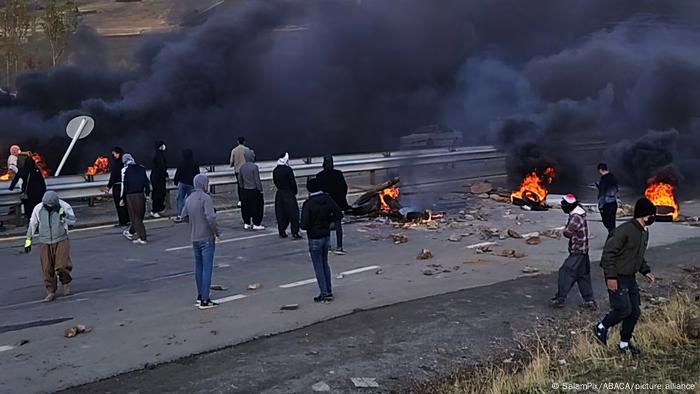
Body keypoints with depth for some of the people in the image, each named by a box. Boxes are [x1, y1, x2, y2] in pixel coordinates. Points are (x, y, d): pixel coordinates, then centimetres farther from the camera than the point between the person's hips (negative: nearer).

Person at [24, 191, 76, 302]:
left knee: (62, 266, -15)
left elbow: (72, 221, -7)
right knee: (47, 269, 1)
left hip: (61, 241, -2)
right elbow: (32, 225, 9)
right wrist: (28, 239, 12)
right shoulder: (38, 209, -4)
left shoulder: (64, 206, -10)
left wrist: (63, 215, -23)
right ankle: (51, 292, 17)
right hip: (45, 243, 2)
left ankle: (66, 282, 16)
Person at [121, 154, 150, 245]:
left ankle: (142, 238, -2)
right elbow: (146, 182, 9)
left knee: (135, 217, 2)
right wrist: (147, 193, 17)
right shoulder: (141, 168, 9)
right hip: (141, 194, 4)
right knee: (139, 215, 18)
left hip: (131, 196, -4)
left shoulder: (125, 170, -4)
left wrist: (123, 198, 0)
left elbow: (124, 184, -6)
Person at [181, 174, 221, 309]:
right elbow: (211, 217, -25)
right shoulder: (205, 198, -16)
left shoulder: (189, 199, 7)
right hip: (207, 238, -7)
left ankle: (200, 296, 27)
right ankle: (205, 300, -1)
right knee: (207, 268, -2)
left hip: (195, 239, 7)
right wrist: (217, 232, -12)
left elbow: (184, 216, 15)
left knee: (198, 267, 17)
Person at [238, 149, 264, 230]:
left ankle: (246, 223, 18)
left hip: (244, 191, 6)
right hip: (254, 190, -6)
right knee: (257, 207, 6)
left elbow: (240, 179, 8)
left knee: (245, 207, 14)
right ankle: (256, 224, 9)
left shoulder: (242, 167, 1)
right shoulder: (254, 167, -17)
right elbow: (257, 180, -14)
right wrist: (260, 190, -5)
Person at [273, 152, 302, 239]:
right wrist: (295, 192, 1)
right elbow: (293, 182, -12)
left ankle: (282, 231, 15)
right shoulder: (288, 169, -14)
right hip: (289, 193, -6)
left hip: (279, 194, 6)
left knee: (280, 213, 12)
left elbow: (275, 182, 12)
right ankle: (295, 233, -4)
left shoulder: (275, 170, 4)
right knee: (293, 213, -1)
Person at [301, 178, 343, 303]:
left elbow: (304, 225, -23)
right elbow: (339, 215, -1)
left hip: (314, 239, -6)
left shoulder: (308, 204, -19)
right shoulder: (327, 199, -2)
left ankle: (325, 294, 9)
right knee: (325, 264, 19)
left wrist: (305, 226, -1)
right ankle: (329, 291, 25)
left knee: (318, 266, 5)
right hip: (326, 236, 6)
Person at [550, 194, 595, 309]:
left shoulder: (576, 217, -21)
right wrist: (568, 228, -4)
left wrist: (565, 228, -1)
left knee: (565, 273, -4)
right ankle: (589, 300, 20)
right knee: (583, 276, 15)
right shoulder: (580, 215, 9)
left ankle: (559, 299, 0)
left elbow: (567, 232, -21)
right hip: (583, 252, 9)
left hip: (577, 253, -9)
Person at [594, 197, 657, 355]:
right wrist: (611, 277, -24)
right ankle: (601, 328, 14)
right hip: (617, 278, -9)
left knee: (635, 311, 10)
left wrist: (645, 271, 10)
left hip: (630, 278, 9)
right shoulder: (624, 230, -21)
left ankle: (624, 343, 25)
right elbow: (608, 253, -22)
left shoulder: (644, 232, 9)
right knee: (624, 309, -11)